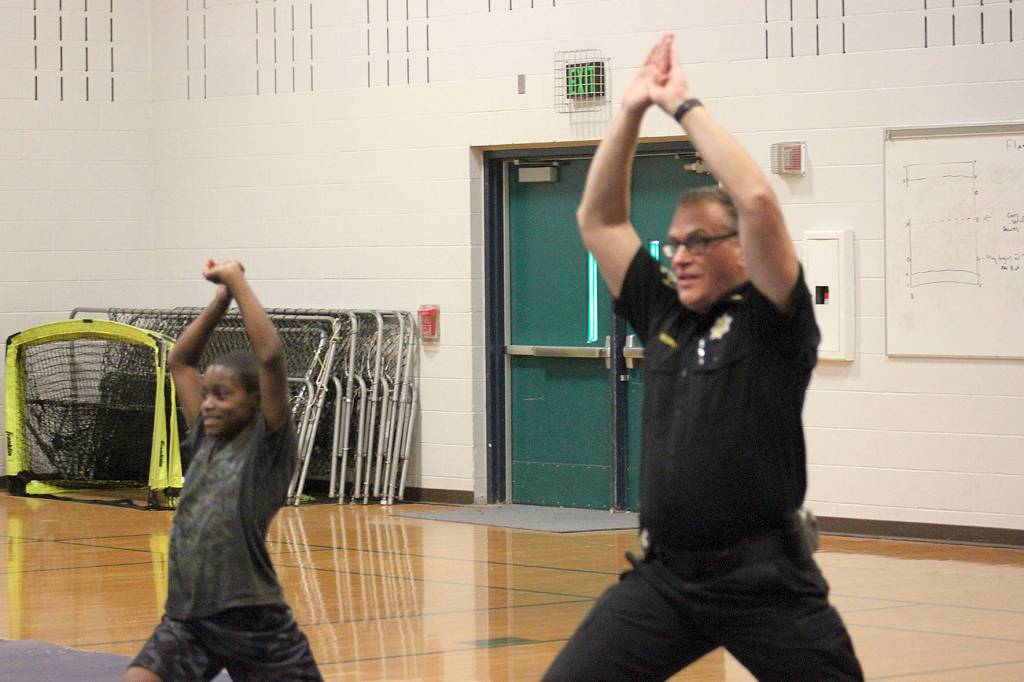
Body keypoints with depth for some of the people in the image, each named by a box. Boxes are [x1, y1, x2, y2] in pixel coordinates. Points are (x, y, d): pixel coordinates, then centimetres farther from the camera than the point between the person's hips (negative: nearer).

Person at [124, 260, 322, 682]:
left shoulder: (267, 448, -6)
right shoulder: (206, 439, 12)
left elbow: (271, 358, -18)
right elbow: (180, 361, 18)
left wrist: (237, 281, -12)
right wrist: (221, 298, 11)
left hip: (254, 622, -6)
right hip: (186, 618, 6)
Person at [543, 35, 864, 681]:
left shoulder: (772, 323, -4)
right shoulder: (663, 316, 11)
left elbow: (759, 201, -18)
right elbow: (599, 220, 14)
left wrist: (684, 104, -10)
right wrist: (632, 111, 6)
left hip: (764, 581, -5)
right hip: (663, 578, 5)